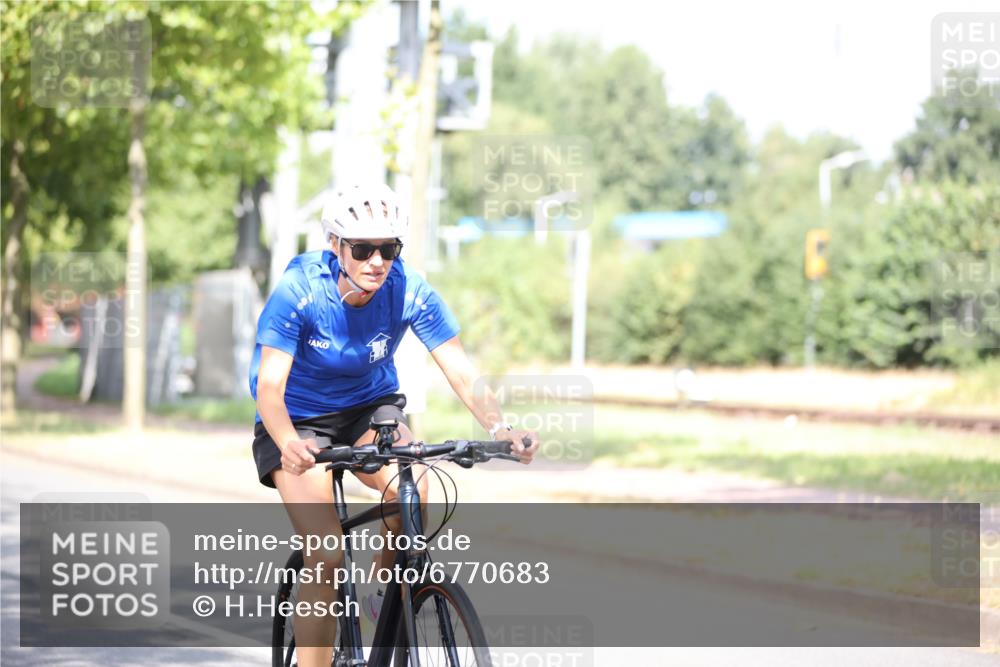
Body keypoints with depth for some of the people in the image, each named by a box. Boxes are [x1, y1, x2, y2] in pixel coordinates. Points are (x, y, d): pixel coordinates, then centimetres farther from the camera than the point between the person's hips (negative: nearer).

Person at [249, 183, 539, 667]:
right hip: (300, 419, -2)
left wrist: (498, 427, -39)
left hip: (370, 407, 2)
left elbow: (461, 372, -21)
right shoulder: (298, 291, -26)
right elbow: (270, 385, -32)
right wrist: (287, 443, -52)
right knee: (326, 556, -19)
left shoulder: (410, 291, -20)